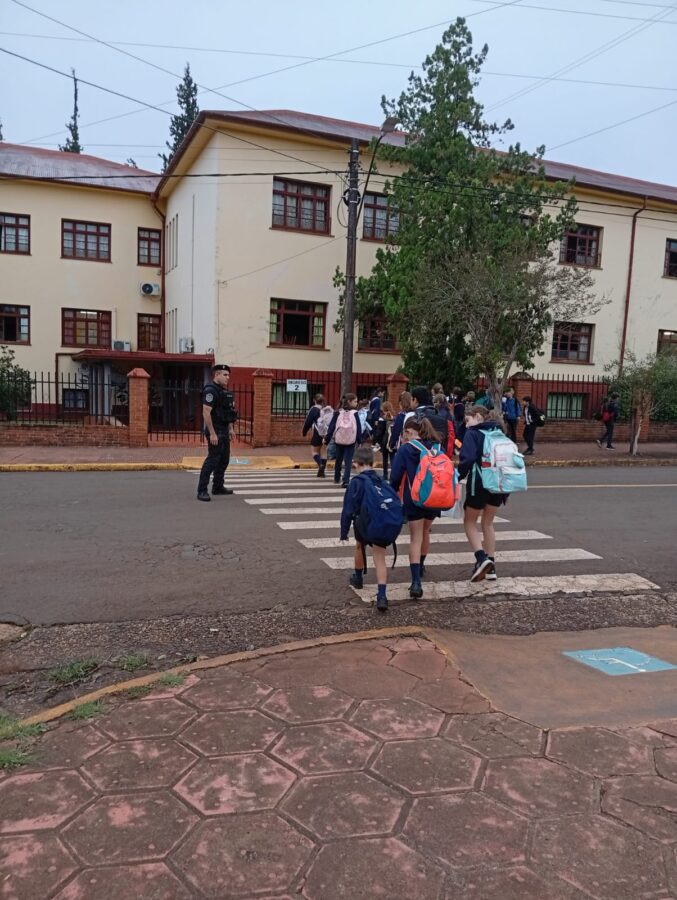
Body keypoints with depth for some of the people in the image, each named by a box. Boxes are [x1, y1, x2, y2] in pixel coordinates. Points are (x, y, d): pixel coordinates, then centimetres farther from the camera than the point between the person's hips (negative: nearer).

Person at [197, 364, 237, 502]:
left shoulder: (224, 391, 14)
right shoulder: (210, 390, -15)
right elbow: (206, 413, -22)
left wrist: (231, 429, 17)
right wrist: (212, 434, -24)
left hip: (224, 431, 10)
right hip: (215, 431, -10)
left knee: (224, 460, 14)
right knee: (212, 460, -10)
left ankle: (218, 487, 25)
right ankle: (202, 491, -7)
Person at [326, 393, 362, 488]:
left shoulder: (338, 413, 2)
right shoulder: (354, 413, -4)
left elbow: (331, 426, 0)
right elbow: (359, 428, -4)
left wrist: (327, 439, 3)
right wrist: (359, 441, 3)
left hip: (339, 440, 3)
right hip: (351, 441, -3)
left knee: (338, 460, 20)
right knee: (348, 462, -2)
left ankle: (337, 479, 35)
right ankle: (345, 481, -14)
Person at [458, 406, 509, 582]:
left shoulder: (473, 433, -6)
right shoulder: (498, 433, 14)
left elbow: (468, 459, -20)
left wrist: (458, 478, -7)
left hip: (479, 484, -6)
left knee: (470, 522, 10)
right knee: (488, 523, 18)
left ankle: (481, 558, -10)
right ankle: (491, 566, 17)